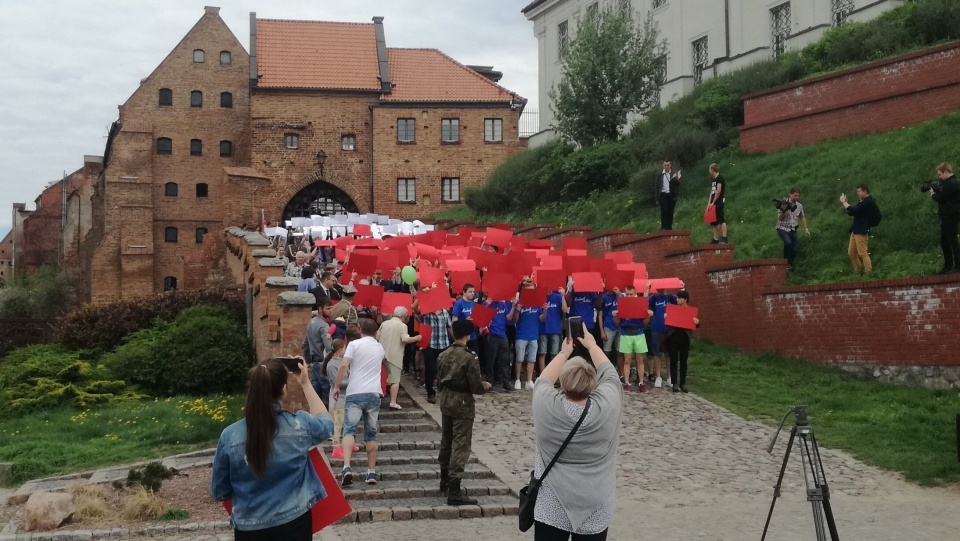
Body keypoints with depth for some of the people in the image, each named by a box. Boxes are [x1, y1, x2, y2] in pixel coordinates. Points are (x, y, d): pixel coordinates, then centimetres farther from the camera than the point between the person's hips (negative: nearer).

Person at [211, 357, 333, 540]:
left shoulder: (230, 436, -12)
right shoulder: (299, 425, -12)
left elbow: (219, 492, 0)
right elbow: (325, 423, 13)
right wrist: (306, 384, 17)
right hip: (294, 523, 0)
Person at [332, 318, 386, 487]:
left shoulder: (354, 344, 0)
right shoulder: (380, 348, 16)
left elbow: (344, 366, -10)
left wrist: (336, 386, -2)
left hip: (355, 393, -3)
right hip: (373, 394, 3)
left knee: (349, 430, -4)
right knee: (371, 433, 11)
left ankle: (347, 468, -23)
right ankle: (371, 472, 12)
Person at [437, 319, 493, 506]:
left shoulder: (444, 355, 2)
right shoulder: (469, 357, -18)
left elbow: (439, 381, 9)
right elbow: (476, 387, -17)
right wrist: (486, 385, 3)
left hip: (446, 402, 7)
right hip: (463, 405, -7)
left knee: (446, 442, 19)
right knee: (460, 446, -5)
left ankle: (445, 482, 33)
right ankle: (454, 491, -9)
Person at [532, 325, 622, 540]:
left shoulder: (546, 406, -17)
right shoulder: (608, 406, -16)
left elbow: (543, 380, 7)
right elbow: (609, 372, 5)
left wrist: (564, 353, 19)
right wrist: (592, 345, 20)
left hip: (551, 508, -1)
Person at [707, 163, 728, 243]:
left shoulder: (720, 178, -8)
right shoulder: (713, 180, 20)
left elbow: (718, 191, -15)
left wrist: (713, 202, -13)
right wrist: (709, 204, 10)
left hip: (719, 203, -10)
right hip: (714, 204, 10)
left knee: (722, 220, -15)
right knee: (714, 222, 9)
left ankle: (724, 238, -21)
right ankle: (716, 239, 12)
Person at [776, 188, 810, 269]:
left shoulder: (799, 206, 2)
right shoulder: (783, 203, -13)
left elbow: (802, 217, 18)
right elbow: (780, 218, -15)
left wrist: (806, 229, 16)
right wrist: (783, 211, -34)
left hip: (793, 230, 5)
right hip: (783, 228, -5)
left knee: (794, 250, -3)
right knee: (788, 242, -31)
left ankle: (790, 264, 19)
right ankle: (786, 262, -15)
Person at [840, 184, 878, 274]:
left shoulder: (868, 202, -14)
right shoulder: (863, 202, 19)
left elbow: (853, 211, -21)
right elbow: (851, 212, 19)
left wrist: (844, 202, -8)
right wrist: (844, 203, 5)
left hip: (862, 232, -10)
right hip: (855, 231, 10)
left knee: (862, 253, -11)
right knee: (851, 253, 11)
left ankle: (869, 273, -8)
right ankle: (858, 272, 19)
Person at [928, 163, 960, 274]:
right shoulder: (948, 182, 15)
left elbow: (941, 198, -19)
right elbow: (942, 193, 15)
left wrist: (932, 193, -1)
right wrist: (933, 189, 1)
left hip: (951, 217, -11)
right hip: (947, 216, 11)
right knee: (944, 241, 14)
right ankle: (948, 266, 20)